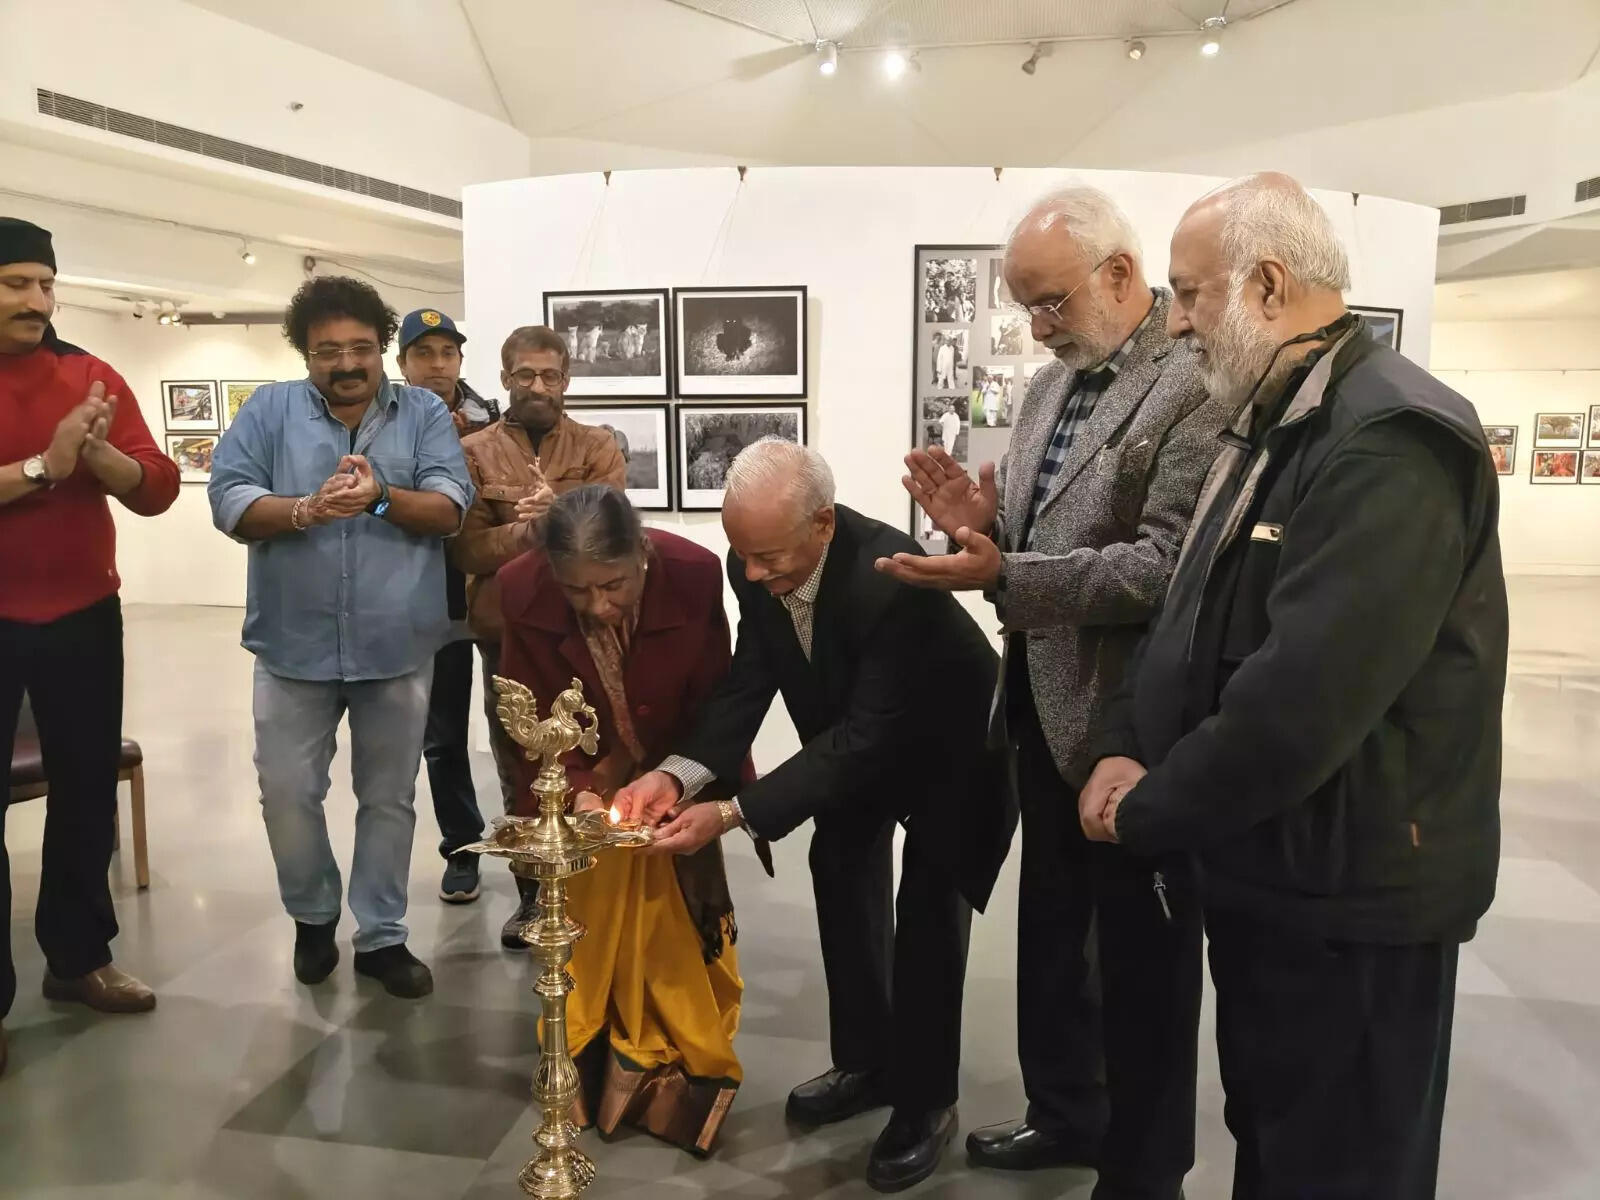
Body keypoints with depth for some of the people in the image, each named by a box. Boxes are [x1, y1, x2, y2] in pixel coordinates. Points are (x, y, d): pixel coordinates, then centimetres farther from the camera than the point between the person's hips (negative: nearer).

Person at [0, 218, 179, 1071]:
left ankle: (77, 957, 28)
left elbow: (157, 489, -3)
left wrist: (97, 452, -20)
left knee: (87, 789, 12)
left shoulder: (93, 378, 4)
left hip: (83, 617, 4)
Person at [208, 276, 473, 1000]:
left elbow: (451, 509, -7)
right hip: (295, 643, 0)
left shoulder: (424, 413, 4)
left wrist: (382, 496, -24)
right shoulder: (270, 409, 5)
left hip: (397, 644, 0)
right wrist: (306, 510, -24)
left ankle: (381, 936, 25)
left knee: (389, 798, 10)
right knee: (287, 794, 7)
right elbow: (228, 501, -6)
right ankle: (313, 915, 33)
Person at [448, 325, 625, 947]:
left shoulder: (598, 447, 4)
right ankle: (532, 895, 26)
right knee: (518, 770, 11)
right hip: (507, 632, 1)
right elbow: (464, 548, -6)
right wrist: (527, 530, -21)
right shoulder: (474, 453, 4)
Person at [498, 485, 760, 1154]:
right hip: (580, 786, 1)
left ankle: (681, 1070, 29)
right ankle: (596, 1070, 33)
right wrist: (577, 791, -31)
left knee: (676, 929, 8)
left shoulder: (694, 574, -29)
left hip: (675, 778, 0)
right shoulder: (522, 590, -27)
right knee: (585, 926, 11)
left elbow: (712, 699, -16)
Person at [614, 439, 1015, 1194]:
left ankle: (926, 1101, 15)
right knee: (841, 875, 15)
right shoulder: (757, 562, -23)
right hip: (850, 737, 7)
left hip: (946, 742, -6)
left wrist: (733, 813, -44)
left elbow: (868, 735, -40)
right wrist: (678, 773, -32)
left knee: (927, 910, -6)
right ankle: (865, 1061, 34)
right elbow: (748, 680, -15)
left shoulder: (892, 579, -42)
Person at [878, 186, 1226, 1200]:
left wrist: (1002, 575, -30)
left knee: (1142, 960, 10)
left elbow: (1168, 568, -25)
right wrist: (981, 522, -7)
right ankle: (1066, 1113, 44)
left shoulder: (1198, 386, -17)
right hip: (1046, 710, 9)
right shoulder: (1051, 385, 10)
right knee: (1049, 932, 22)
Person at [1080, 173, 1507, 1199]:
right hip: (1265, 867, 9)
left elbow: (1305, 697, -31)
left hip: (1347, 894, -9)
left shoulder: (1393, 438, -23)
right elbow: (1197, 613, 11)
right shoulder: (1275, 423, 10)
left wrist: (1149, 813, -17)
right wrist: (1126, 749, -5)